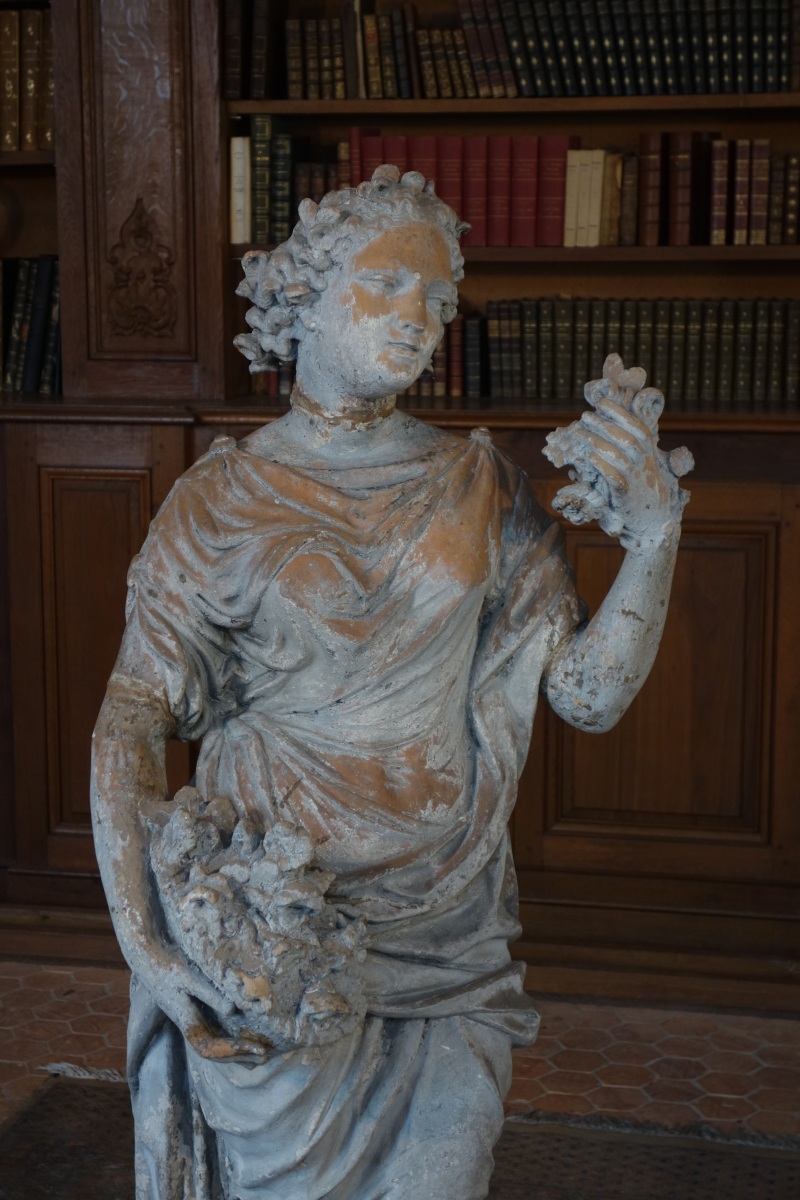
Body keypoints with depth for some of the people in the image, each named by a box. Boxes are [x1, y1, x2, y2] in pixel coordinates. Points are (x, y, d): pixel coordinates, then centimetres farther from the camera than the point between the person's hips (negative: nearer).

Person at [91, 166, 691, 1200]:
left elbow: (589, 691, 0)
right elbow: (131, 723, -11)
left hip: (450, 935, 3)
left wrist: (652, 534, -14)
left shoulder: (477, 486, 2)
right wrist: (145, 945, -22)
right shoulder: (221, 501, -7)